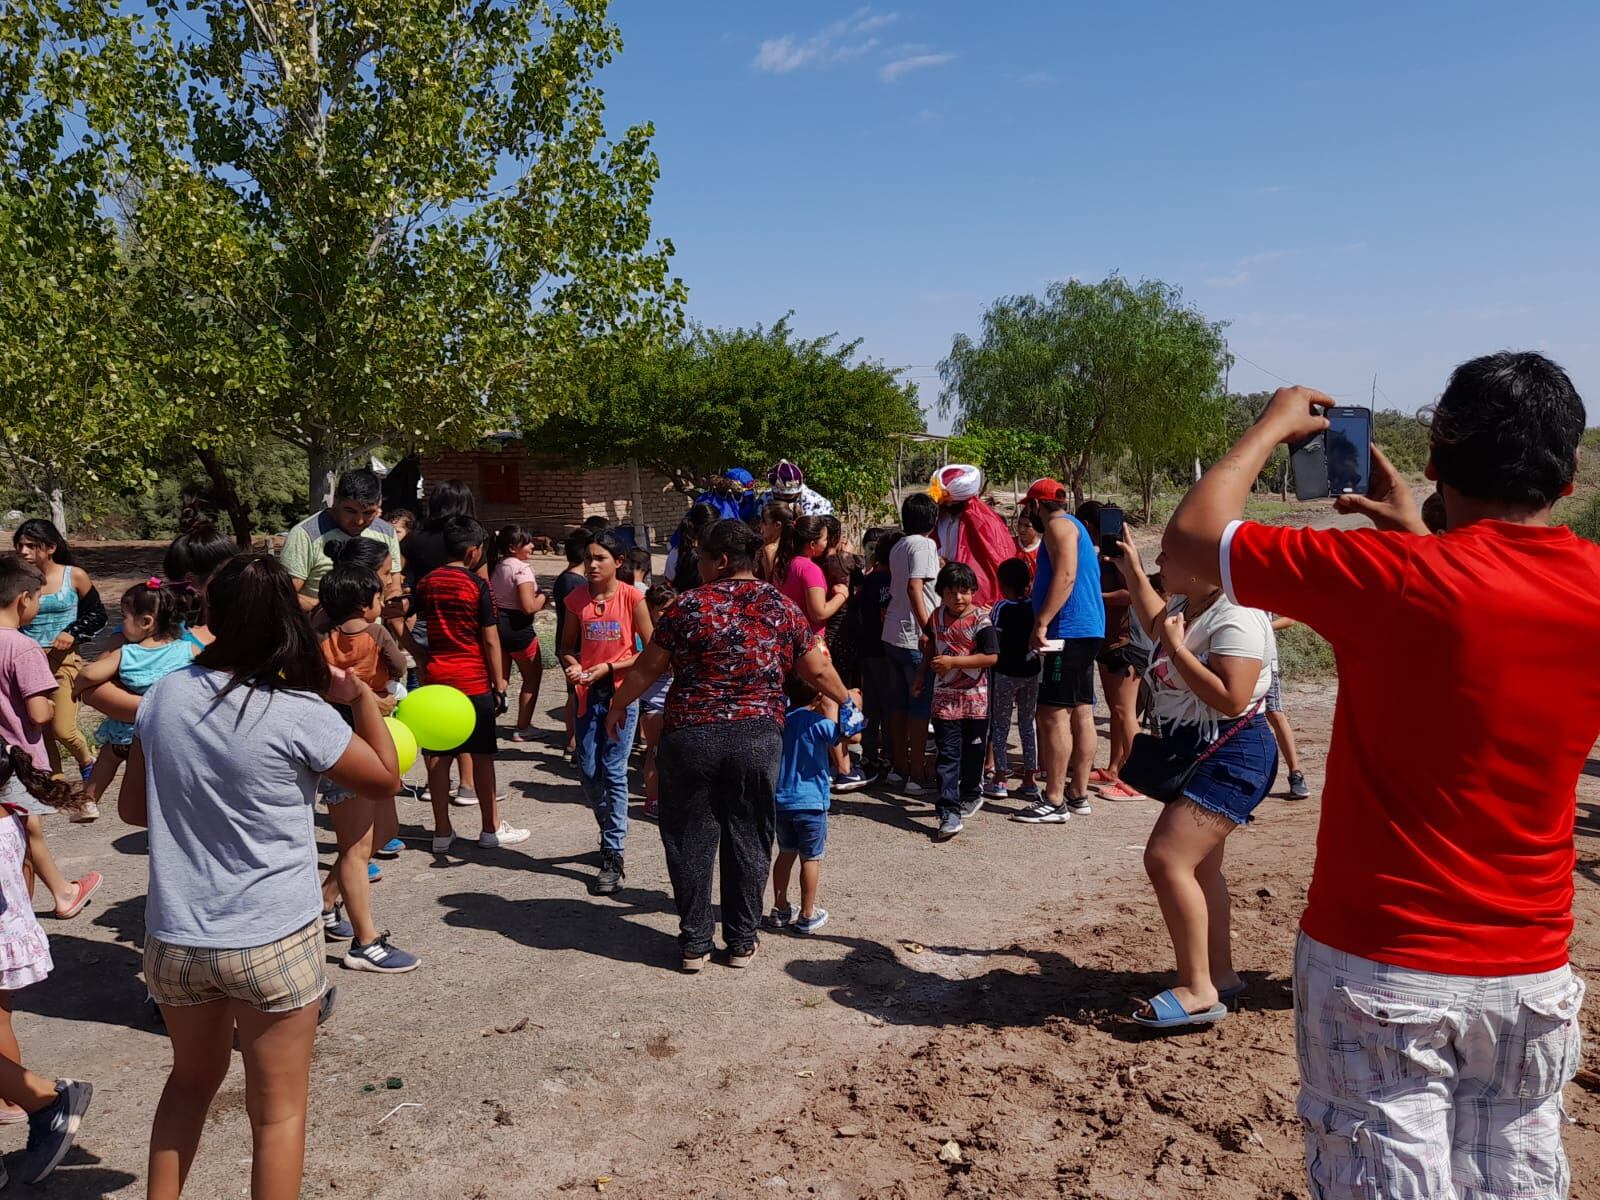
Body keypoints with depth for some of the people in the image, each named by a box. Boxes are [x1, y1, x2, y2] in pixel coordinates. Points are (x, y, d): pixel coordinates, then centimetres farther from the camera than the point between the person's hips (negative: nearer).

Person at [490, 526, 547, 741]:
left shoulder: (497, 566, 8)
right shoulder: (522, 568, -18)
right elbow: (529, 606, -24)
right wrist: (543, 598, -5)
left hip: (497, 625, 8)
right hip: (517, 628, -8)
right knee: (533, 677, 10)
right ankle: (522, 728, 15)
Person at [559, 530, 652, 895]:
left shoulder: (632, 597, -7)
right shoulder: (577, 599, 3)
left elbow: (650, 650, -5)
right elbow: (567, 647, 12)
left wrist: (609, 667, -14)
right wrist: (571, 665, -11)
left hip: (622, 692, -4)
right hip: (589, 693, 4)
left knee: (614, 772, -4)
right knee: (588, 772, 6)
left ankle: (615, 855, 3)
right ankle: (611, 833, 30)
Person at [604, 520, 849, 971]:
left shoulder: (689, 606, -5)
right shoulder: (781, 607, 3)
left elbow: (648, 667, 1)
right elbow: (818, 671, 8)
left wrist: (618, 706, 17)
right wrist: (846, 700, 27)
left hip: (690, 736, -2)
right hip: (758, 739, 2)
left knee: (691, 840, 11)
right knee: (748, 840, 13)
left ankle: (694, 942, 20)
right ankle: (741, 941, 23)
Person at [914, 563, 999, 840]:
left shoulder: (980, 619, -13)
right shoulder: (938, 616, 3)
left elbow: (991, 656, -21)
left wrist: (953, 661, -22)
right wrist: (924, 673, 19)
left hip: (975, 697, -2)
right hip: (945, 696, 2)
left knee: (973, 752, 15)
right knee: (947, 756, -4)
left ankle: (971, 795, 40)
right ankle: (949, 815, -7)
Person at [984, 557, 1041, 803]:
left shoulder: (1001, 608, -11)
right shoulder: (1036, 607, -1)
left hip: (1005, 673, -4)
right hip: (1031, 672, 4)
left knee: (1000, 725, 5)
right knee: (1028, 724, 12)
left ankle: (1000, 780, 4)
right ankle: (1030, 779, 14)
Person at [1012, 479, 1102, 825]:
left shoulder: (1058, 525, -7)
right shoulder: (1076, 528, 24)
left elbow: (1065, 576, -21)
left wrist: (1041, 623, -23)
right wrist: (1046, 622, 23)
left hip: (1068, 631, -11)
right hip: (1089, 631, 11)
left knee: (1053, 714, -10)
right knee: (1082, 714, 11)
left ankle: (1054, 802, -10)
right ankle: (1078, 794, 16)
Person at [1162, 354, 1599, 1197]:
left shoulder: (1390, 576, -20)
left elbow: (1191, 534, -11)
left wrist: (1273, 425, 3)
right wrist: (1415, 534, 16)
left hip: (1380, 969, -5)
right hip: (1532, 977, 5)